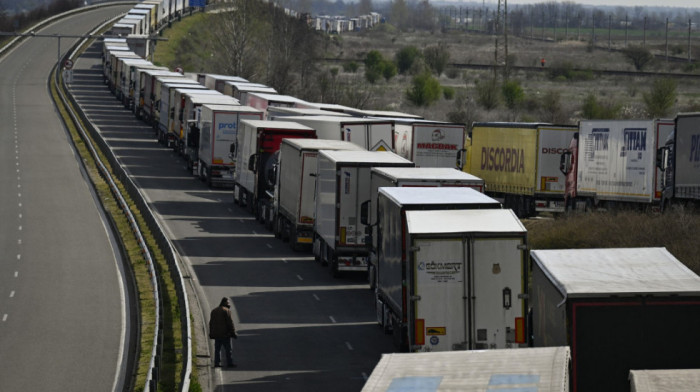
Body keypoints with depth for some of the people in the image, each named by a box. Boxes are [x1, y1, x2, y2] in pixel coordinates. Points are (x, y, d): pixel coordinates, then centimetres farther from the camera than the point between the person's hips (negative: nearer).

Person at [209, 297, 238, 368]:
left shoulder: (214, 311, 14)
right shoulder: (226, 310, -9)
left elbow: (211, 323, 17)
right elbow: (230, 323, -12)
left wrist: (211, 333, 20)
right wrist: (233, 333, -7)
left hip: (216, 334, 6)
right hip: (225, 334, -6)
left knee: (217, 349, 8)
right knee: (228, 349, -2)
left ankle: (217, 363, 4)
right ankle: (230, 363, -2)